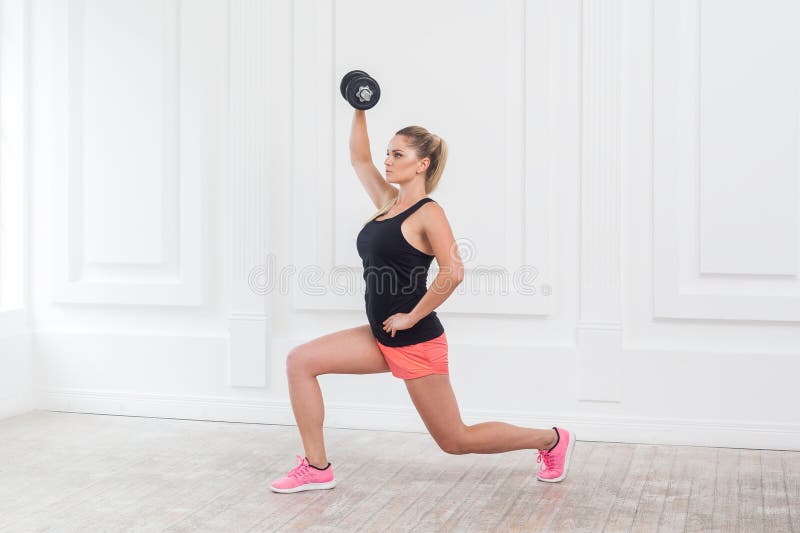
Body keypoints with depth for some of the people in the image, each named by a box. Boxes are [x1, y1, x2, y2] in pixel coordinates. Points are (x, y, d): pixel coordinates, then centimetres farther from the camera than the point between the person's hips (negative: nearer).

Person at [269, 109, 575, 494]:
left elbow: (453, 273, -26)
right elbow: (359, 159, 20)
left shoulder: (428, 213, -14)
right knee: (300, 361, -2)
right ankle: (316, 468, 4)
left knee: (455, 440, 4)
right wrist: (359, 110, 13)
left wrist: (411, 317, -20)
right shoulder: (389, 201, 9)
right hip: (382, 338, 8)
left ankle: (552, 440, 23)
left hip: (416, 342, -8)